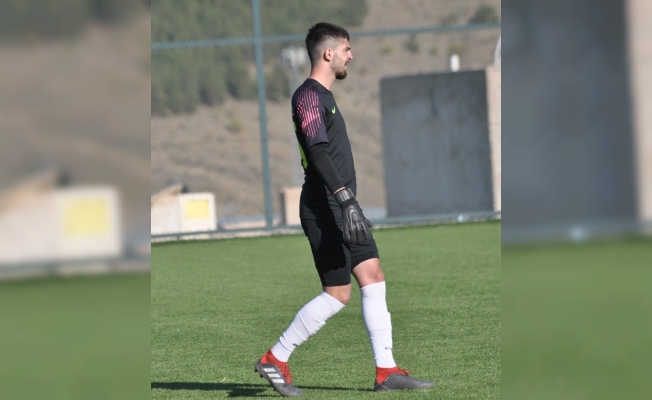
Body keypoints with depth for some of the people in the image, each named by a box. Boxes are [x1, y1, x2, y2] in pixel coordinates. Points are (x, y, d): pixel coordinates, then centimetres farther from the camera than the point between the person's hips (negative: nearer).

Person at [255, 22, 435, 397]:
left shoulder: (325, 96, 19)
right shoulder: (309, 95, -12)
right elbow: (318, 152, -24)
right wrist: (346, 199, -32)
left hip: (343, 208, 10)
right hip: (325, 208, -10)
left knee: (373, 277, 2)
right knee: (338, 293, -8)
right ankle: (275, 359, 3)